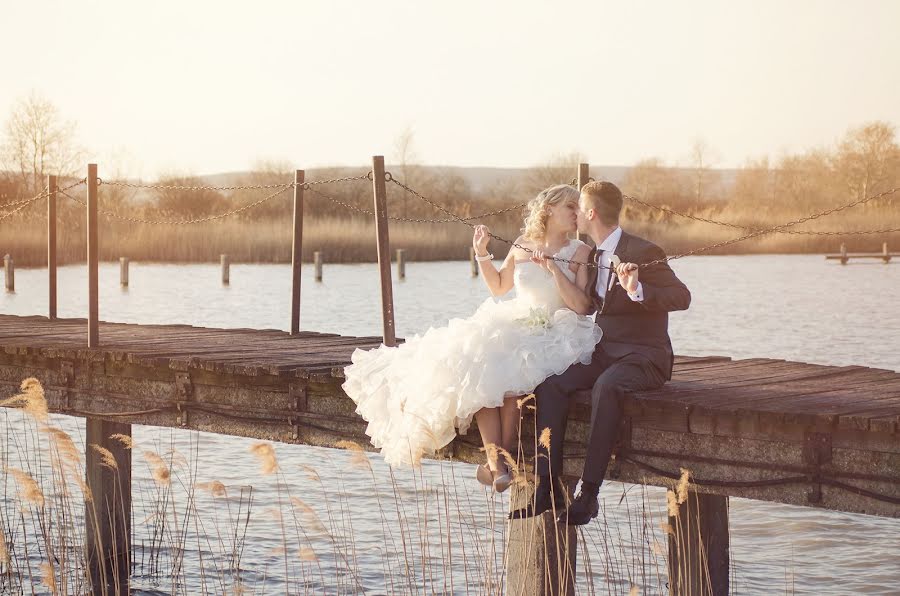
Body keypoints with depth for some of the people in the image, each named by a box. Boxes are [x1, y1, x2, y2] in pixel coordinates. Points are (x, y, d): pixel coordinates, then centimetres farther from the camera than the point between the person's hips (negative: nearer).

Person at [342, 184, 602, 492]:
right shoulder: (523, 245, 12)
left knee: (512, 369, -34)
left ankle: (507, 452, -22)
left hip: (555, 336, -4)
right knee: (480, 364, -27)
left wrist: (553, 269, -16)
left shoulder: (579, 252, 2)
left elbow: (581, 305, -8)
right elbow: (498, 286, 26)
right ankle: (495, 458, -33)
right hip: (513, 327, 4)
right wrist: (482, 253, 12)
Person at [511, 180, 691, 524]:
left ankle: (589, 493, -35)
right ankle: (548, 486, -21)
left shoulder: (643, 253, -11)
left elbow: (682, 297, -21)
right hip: (605, 352, 8)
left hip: (643, 356, -7)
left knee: (606, 387, -38)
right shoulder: (594, 256, 14)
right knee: (551, 383, -18)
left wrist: (638, 290, -36)